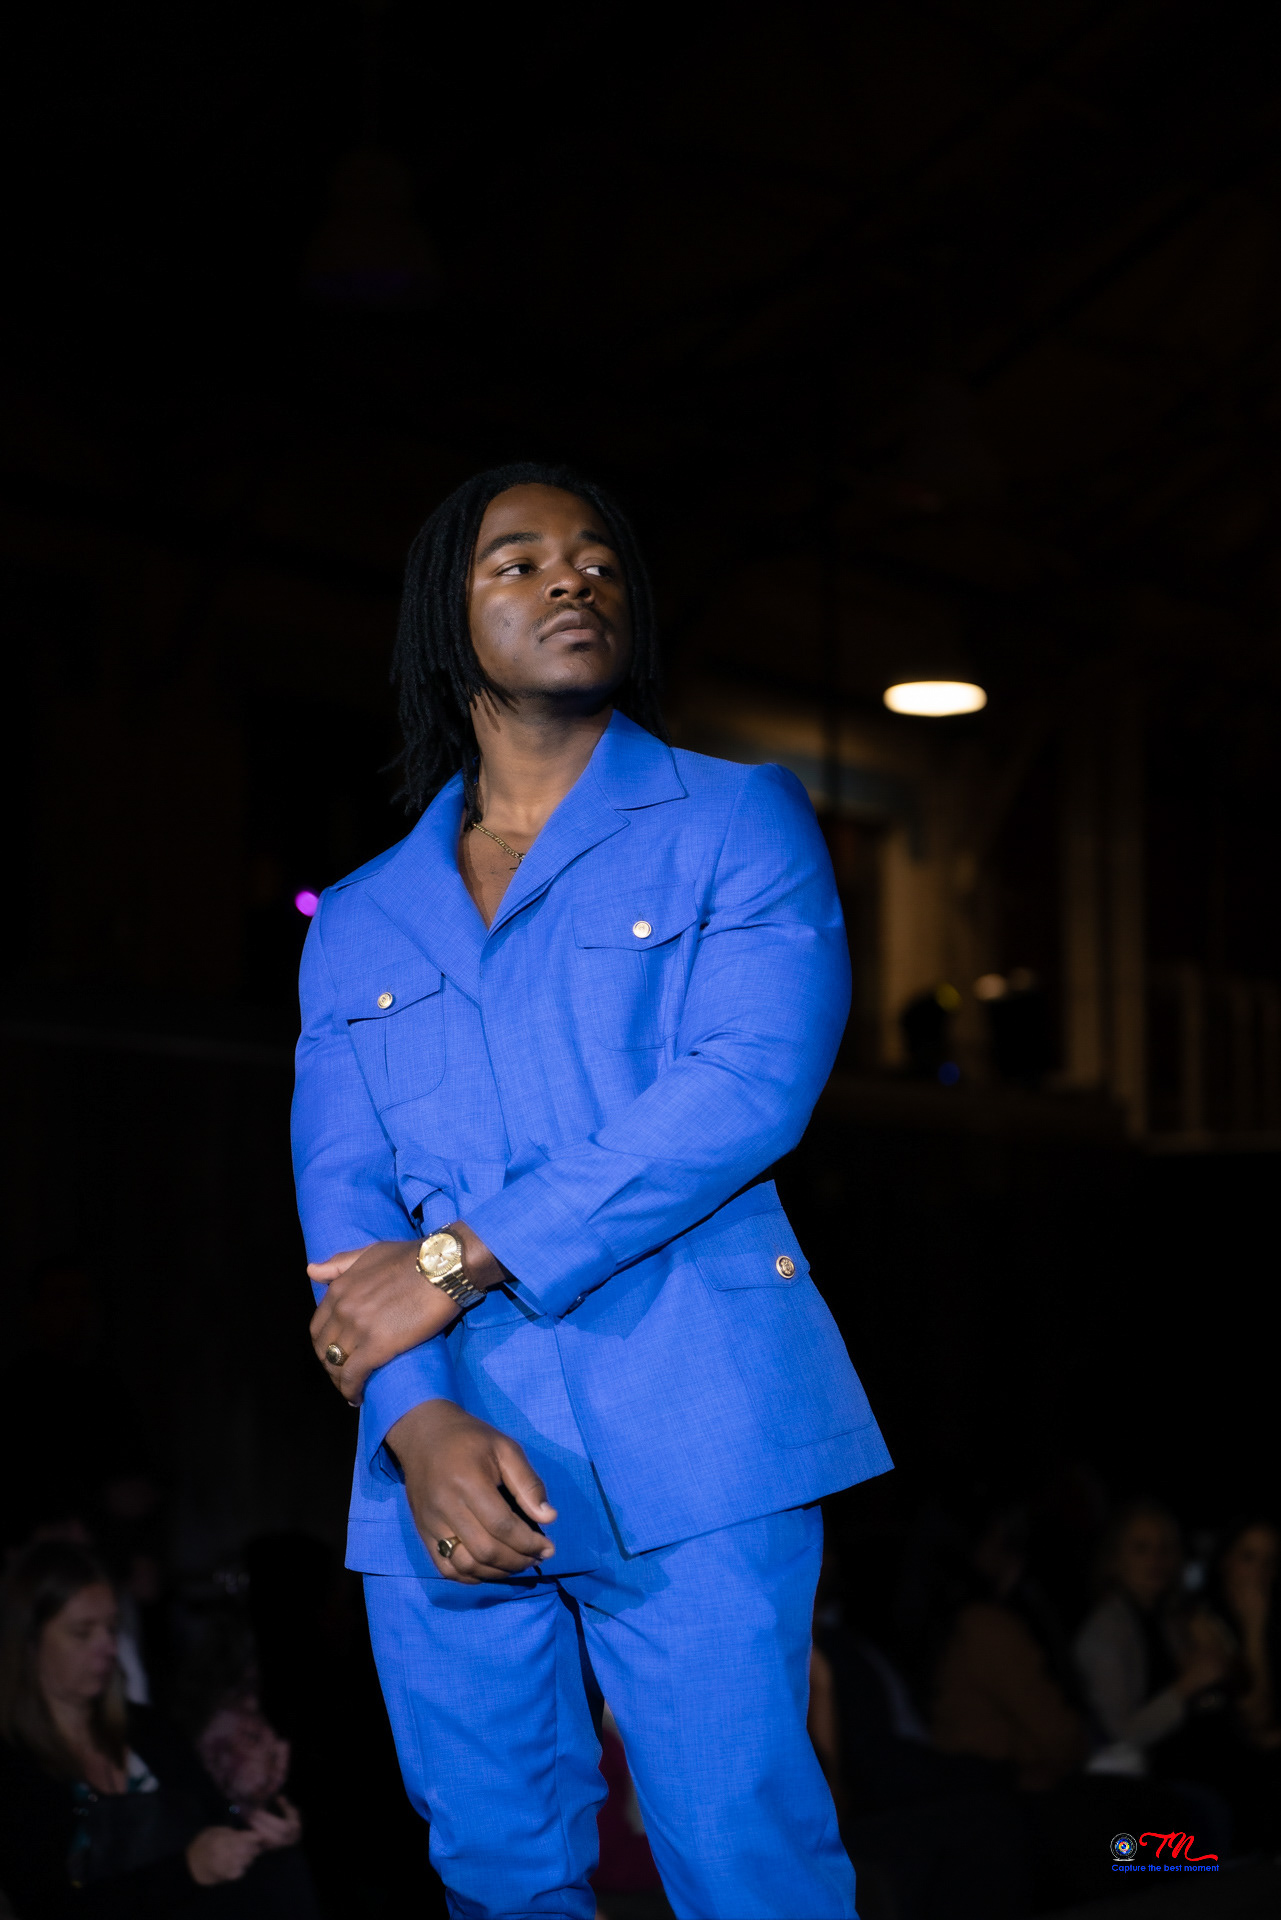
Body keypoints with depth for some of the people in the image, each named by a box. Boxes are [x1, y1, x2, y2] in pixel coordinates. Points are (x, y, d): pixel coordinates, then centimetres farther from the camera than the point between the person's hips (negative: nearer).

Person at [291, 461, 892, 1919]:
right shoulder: (357, 924, 18)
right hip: (443, 1467, 4)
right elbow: (339, 1198, 8)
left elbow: (748, 1088, -8)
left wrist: (458, 1261, -10)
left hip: (688, 1437, -3)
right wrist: (418, 1419, -12)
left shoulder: (736, 820, 8)